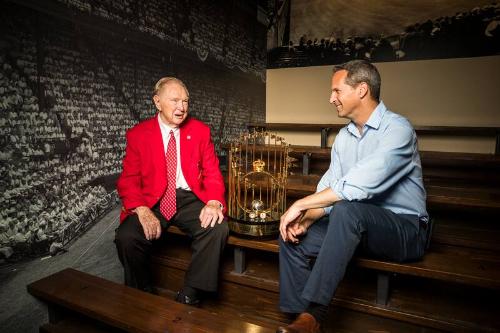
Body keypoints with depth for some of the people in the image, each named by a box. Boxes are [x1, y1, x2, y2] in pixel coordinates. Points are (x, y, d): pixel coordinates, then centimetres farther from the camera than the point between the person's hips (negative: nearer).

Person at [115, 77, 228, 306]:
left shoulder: (200, 131, 6)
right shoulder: (138, 134, 3)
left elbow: (212, 173, 4)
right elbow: (128, 180, -1)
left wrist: (214, 202, -18)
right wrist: (142, 210, -21)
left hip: (190, 199, 1)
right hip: (152, 201, 0)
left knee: (218, 228, -27)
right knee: (126, 237, -26)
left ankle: (188, 297, -9)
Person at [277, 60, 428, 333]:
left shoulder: (397, 129, -16)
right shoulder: (343, 136, 9)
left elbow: (359, 186, -30)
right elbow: (328, 188, 3)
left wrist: (301, 204, -24)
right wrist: (306, 219, -15)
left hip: (404, 228, -7)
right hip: (356, 225, 7)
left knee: (347, 209, -36)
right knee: (292, 238, -10)